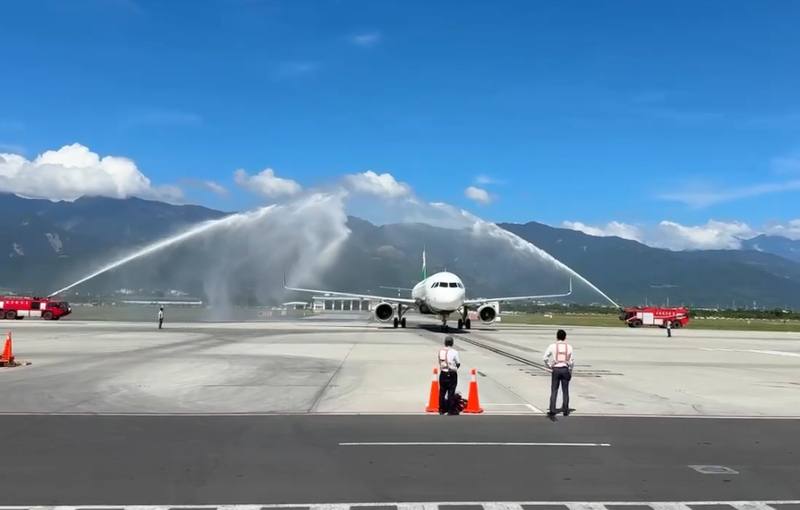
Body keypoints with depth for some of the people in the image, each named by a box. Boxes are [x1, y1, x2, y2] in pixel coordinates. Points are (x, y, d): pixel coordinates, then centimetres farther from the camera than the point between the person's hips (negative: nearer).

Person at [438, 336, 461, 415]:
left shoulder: (440, 351, -1)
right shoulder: (454, 352, -14)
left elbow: (440, 362, 1)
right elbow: (458, 363, -4)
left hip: (442, 374, 4)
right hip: (452, 374, -4)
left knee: (442, 392, 13)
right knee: (451, 392, 3)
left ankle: (441, 409, 21)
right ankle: (451, 410, 7)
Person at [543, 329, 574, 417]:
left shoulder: (552, 346, -3)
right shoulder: (569, 347, 1)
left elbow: (545, 357, -10)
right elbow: (572, 361, 1)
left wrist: (548, 366, 5)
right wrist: (570, 371, 12)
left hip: (555, 369, -1)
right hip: (565, 369, 1)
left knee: (554, 391, 3)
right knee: (565, 391, 10)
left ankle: (552, 410, -1)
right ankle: (565, 410, 16)